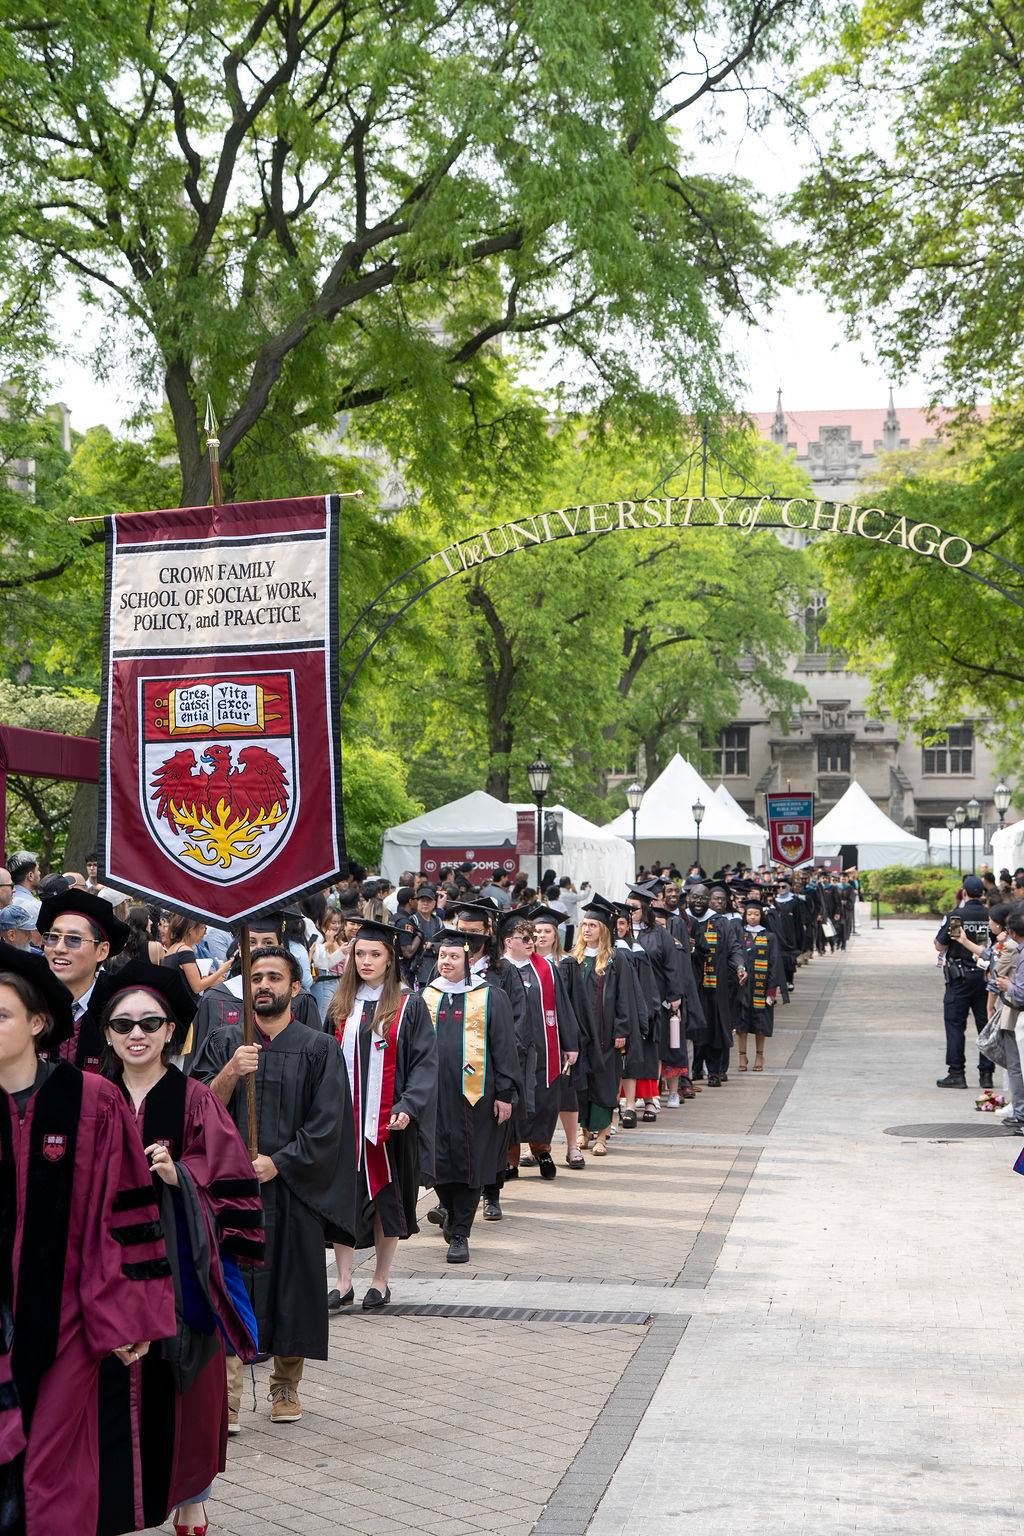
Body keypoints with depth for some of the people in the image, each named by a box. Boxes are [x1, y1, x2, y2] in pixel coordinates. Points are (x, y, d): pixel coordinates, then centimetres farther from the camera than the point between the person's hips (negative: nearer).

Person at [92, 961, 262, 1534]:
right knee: (114, 1389, 0)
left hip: (179, 1266, -1)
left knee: (184, 1385, 7)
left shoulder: (196, 1101, -2)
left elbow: (230, 1184, -6)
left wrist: (179, 1176, -21)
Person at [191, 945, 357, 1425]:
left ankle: (285, 1387, 22)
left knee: (292, 1288, 6)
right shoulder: (223, 1043, 8)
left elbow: (326, 1127, -3)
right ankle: (225, 1398, -8)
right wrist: (231, 1072, -19)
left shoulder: (320, 1049, 3)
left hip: (293, 1188, 0)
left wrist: (276, 1163, -12)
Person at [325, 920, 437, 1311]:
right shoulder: (340, 1007, 10)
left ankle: (380, 1282, 15)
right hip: (345, 1115, 3)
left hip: (390, 1118, -3)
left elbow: (425, 1062, -6)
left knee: (388, 1196, 4)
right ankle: (343, 1283, 6)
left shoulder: (410, 1007, -1)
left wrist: (407, 1107, -18)